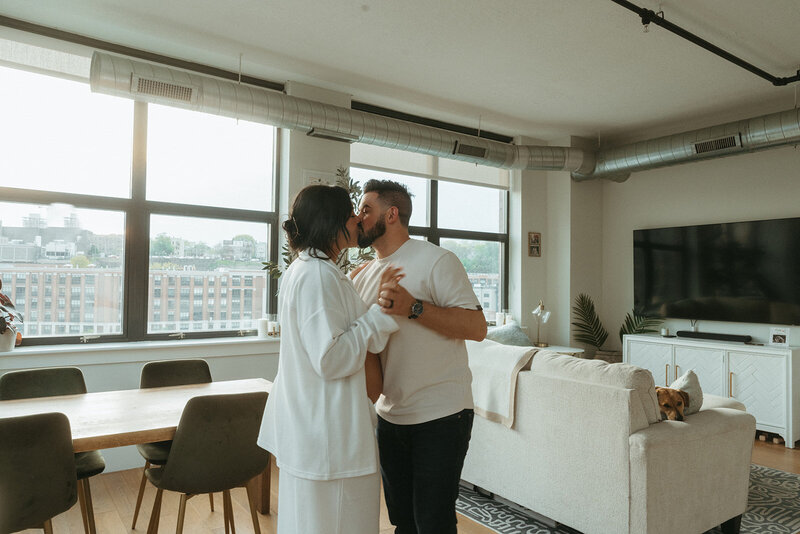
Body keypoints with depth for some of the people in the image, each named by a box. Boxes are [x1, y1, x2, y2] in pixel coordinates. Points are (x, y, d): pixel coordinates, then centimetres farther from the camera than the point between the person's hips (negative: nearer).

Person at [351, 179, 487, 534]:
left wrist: (413, 308, -26)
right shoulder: (362, 277, 10)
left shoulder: (436, 261, -11)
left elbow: (477, 327, -18)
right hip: (389, 415, 6)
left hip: (441, 416, -6)